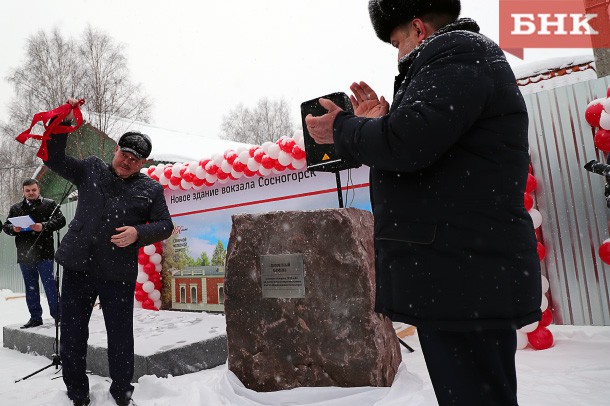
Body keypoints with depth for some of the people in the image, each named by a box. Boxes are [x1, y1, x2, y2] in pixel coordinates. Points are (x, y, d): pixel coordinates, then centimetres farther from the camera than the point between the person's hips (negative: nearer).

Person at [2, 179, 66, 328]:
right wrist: (13, 229, -8)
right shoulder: (15, 208, 16)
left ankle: (57, 314, 4)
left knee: (49, 284, -4)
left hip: (44, 253, -5)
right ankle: (35, 317, 21)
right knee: (30, 287, 11)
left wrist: (44, 226, -22)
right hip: (24, 254, 5)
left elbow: (60, 220, -7)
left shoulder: (49, 204, 4)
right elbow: (5, 226, 15)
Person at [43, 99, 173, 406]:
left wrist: (138, 233, -17)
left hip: (119, 273, -2)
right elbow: (54, 159, 7)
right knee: (72, 333, 11)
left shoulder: (151, 189, 2)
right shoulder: (91, 170, 8)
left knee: (120, 336, 6)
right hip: (77, 266, 2)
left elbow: (165, 226, 1)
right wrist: (63, 122, -3)